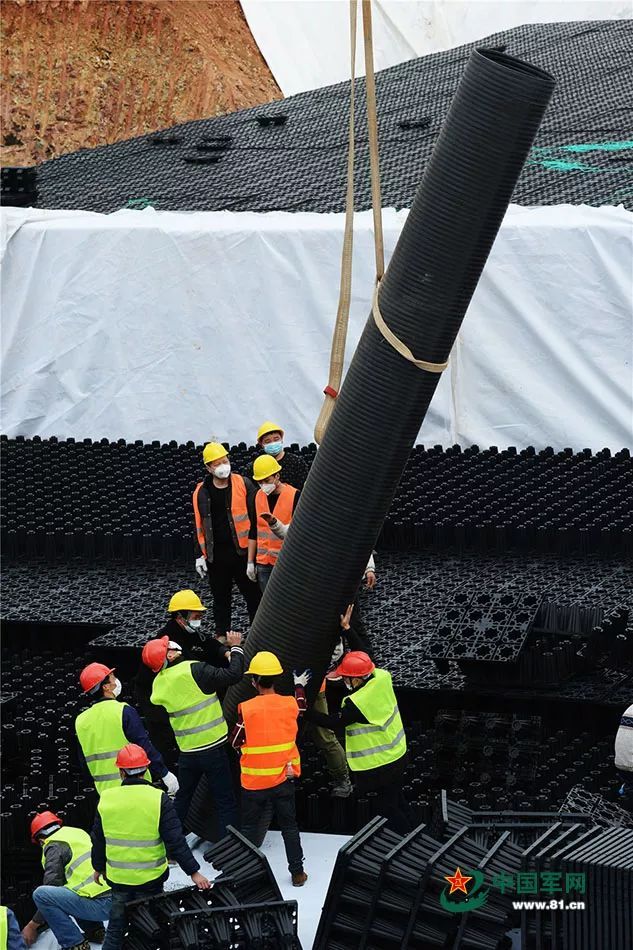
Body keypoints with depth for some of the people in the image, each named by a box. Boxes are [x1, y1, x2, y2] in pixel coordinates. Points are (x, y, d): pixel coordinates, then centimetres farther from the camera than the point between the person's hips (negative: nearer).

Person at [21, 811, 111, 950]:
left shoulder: (54, 846, -1)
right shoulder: (80, 833, 24)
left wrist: (33, 925, 5)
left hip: (102, 905, -9)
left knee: (40, 893, -13)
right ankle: (95, 931, 21)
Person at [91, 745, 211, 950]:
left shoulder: (106, 799, -6)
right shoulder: (158, 800, -15)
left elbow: (98, 840, 6)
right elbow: (176, 841, -15)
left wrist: (99, 867, 22)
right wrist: (193, 872, -9)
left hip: (117, 877, 2)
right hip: (150, 878, -2)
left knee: (116, 927, 16)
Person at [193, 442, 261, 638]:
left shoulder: (243, 485, -2)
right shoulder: (201, 493, 4)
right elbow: (198, 526, 10)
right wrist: (199, 555, 5)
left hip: (242, 552, -2)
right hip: (216, 555, 2)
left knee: (253, 596, 1)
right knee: (220, 599, 12)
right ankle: (222, 638, 22)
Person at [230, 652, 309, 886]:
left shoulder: (246, 709, -18)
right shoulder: (290, 704, -8)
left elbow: (236, 742, -8)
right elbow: (300, 709, 18)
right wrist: (299, 687, 36)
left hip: (254, 779, -3)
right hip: (284, 777, 3)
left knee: (250, 827, 12)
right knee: (289, 825, 15)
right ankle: (297, 872, 20)